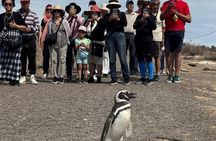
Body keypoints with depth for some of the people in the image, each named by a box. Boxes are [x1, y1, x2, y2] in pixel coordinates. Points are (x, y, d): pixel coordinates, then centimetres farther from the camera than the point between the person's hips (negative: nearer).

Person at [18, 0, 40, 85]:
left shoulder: (33, 15, 5)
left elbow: (38, 27, 3)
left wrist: (30, 28, -14)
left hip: (31, 38, -1)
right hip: (20, 39, 1)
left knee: (32, 58, -1)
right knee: (22, 58, 4)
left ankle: (32, 76, 6)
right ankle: (23, 76, 13)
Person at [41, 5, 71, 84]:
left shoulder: (64, 21, 4)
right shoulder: (50, 22, 8)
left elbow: (69, 32, 9)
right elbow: (45, 32, 9)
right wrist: (42, 40, 3)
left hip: (62, 44, -1)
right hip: (53, 44, 1)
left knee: (62, 60, -2)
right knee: (53, 60, 1)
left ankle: (61, 77, 4)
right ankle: (55, 76, 9)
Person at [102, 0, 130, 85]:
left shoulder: (122, 14, 15)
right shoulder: (106, 16, 17)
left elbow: (125, 23, -1)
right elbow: (104, 25, 2)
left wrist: (118, 19, -14)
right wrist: (109, 19, -11)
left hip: (120, 35, -2)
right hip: (110, 36, 2)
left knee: (123, 59, -8)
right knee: (112, 60, -1)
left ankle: (126, 79, -2)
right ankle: (114, 79, 4)